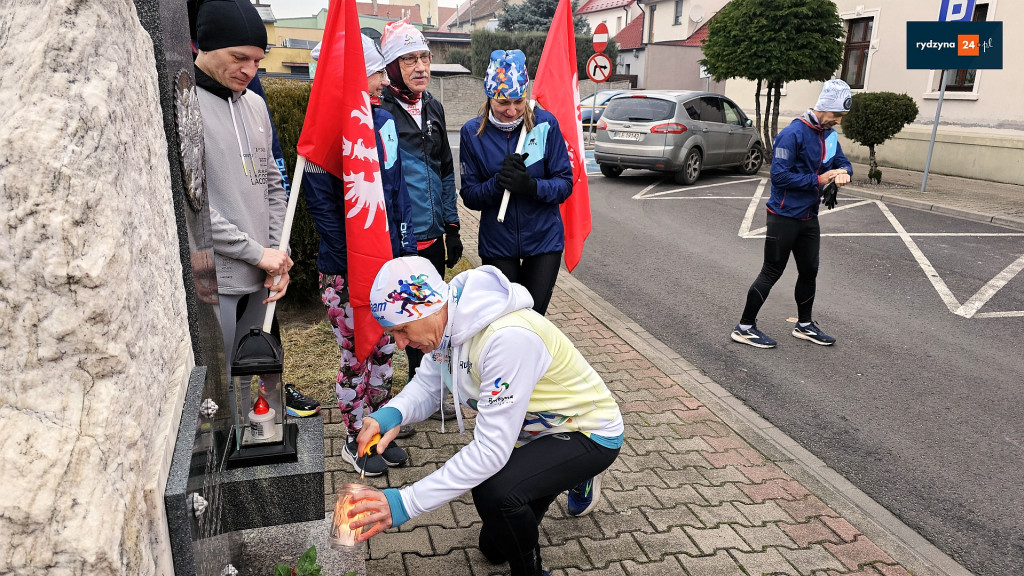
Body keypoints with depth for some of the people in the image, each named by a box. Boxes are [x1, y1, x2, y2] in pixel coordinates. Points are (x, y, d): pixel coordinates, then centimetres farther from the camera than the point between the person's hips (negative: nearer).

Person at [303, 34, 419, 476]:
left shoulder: (383, 121, 4)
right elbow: (321, 206, -14)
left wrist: (406, 248, 6)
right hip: (346, 272, -6)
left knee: (384, 352, 16)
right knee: (356, 358, 7)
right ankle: (355, 440, 27)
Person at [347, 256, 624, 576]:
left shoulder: (509, 337, -40)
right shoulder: (448, 319, -14)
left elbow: (491, 449, -38)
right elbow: (427, 384, -4)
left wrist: (406, 502, -36)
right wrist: (392, 414, -26)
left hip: (590, 433, -8)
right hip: (538, 426, 8)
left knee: (494, 491, -33)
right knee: (494, 547, 15)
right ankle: (567, 476, 37)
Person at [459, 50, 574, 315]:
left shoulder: (545, 124, -8)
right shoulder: (473, 133, -5)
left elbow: (565, 183, -6)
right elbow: (470, 196, -3)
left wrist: (531, 186, -26)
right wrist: (498, 182, -23)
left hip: (544, 240, 0)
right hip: (497, 244, 1)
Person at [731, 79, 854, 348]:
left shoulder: (829, 135, 7)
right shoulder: (793, 133, -18)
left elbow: (843, 162, 15)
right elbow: (780, 175, -23)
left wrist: (843, 171, -9)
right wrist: (818, 180, -19)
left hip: (808, 217, 8)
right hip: (784, 217, -8)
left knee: (809, 272, 17)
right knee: (771, 273, -2)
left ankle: (804, 325, 34)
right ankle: (744, 327, 9)